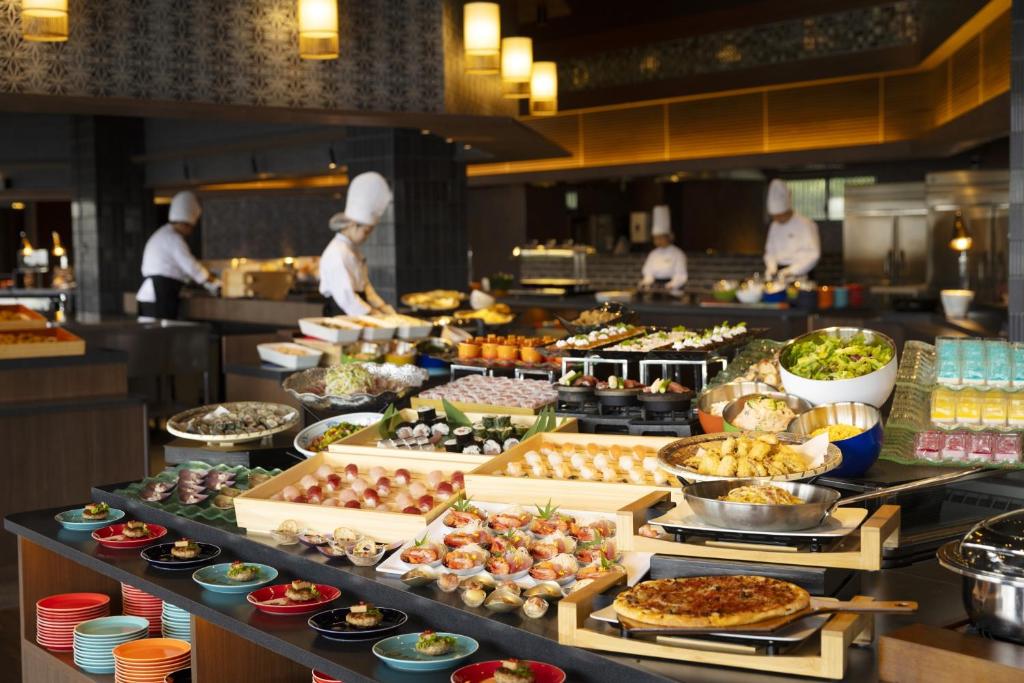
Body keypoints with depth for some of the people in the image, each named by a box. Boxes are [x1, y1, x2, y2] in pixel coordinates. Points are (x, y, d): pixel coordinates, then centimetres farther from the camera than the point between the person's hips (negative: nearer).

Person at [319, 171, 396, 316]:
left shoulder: (353, 251, 16)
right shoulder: (337, 254, -14)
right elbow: (346, 298, -19)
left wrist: (383, 308, 7)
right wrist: (377, 316, -16)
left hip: (354, 320, 9)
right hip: (338, 319, -9)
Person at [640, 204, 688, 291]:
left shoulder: (678, 254, -1)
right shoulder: (653, 254, 15)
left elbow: (681, 276, -6)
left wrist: (671, 285, -24)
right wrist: (646, 282, -5)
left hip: (671, 290, -4)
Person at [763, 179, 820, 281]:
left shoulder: (806, 224, -4)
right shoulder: (774, 226, 14)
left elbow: (814, 255, -9)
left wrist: (792, 270, -15)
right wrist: (772, 267, 2)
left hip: (800, 275, -5)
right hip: (780, 274, 5)